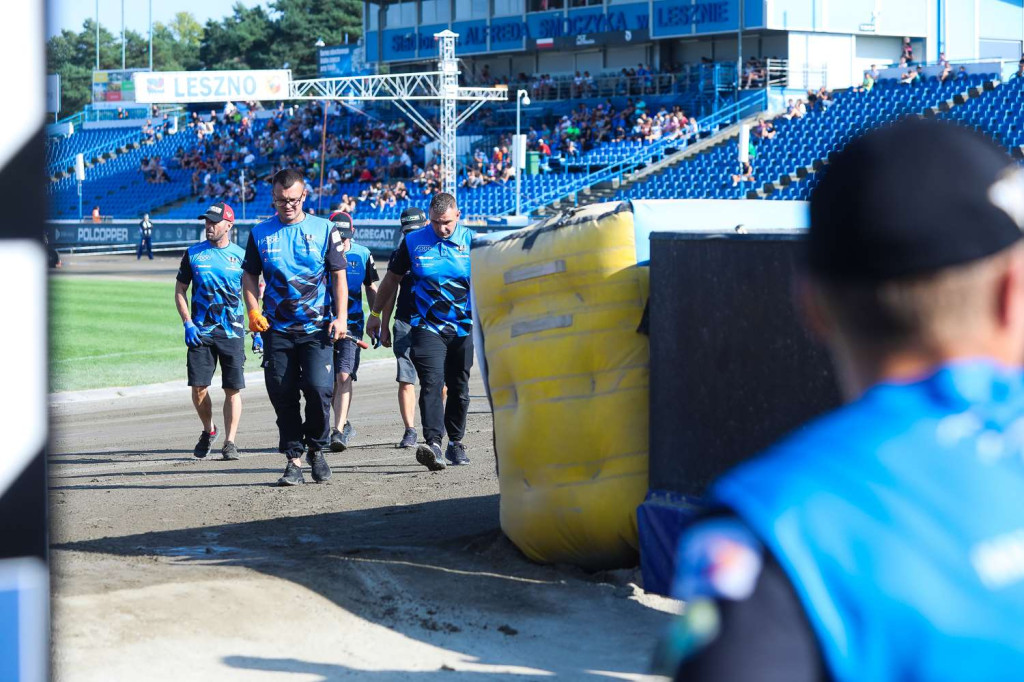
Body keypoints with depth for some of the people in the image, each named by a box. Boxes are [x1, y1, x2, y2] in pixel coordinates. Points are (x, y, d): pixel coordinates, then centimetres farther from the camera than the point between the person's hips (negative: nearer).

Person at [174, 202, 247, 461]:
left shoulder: (241, 256, 5)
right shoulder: (193, 253, 6)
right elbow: (180, 291, 10)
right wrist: (188, 323, -3)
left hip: (232, 332, 0)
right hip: (200, 332, 1)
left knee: (233, 389, -3)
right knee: (199, 387, -3)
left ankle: (230, 441, 4)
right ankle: (208, 430, 21)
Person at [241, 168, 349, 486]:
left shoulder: (324, 229, 4)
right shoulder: (261, 233, 7)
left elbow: (338, 276, 6)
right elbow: (249, 276, 14)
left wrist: (340, 317, -5)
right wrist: (253, 310, -3)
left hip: (317, 328, -2)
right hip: (277, 329, 2)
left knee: (318, 388, -13)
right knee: (282, 395, 0)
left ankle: (316, 449, 9)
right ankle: (294, 459, 9)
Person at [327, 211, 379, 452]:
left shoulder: (362, 255, 1)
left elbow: (371, 289, 12)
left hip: (351, 323, -1)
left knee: (344, 376, -14)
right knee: (330, 381, 9)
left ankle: (339, 431, -16)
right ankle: (344, 424, 29)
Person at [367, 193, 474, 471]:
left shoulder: (472, 241, 1)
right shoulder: (413, 242, 2)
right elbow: (392, 278, 13)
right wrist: (375, 314, 16)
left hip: (463, 329, 2)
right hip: (426, 327, -1)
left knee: (459, 388, 9)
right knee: (431, 383, -18)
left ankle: (455, 443, 24)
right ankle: (433, 444, -29)